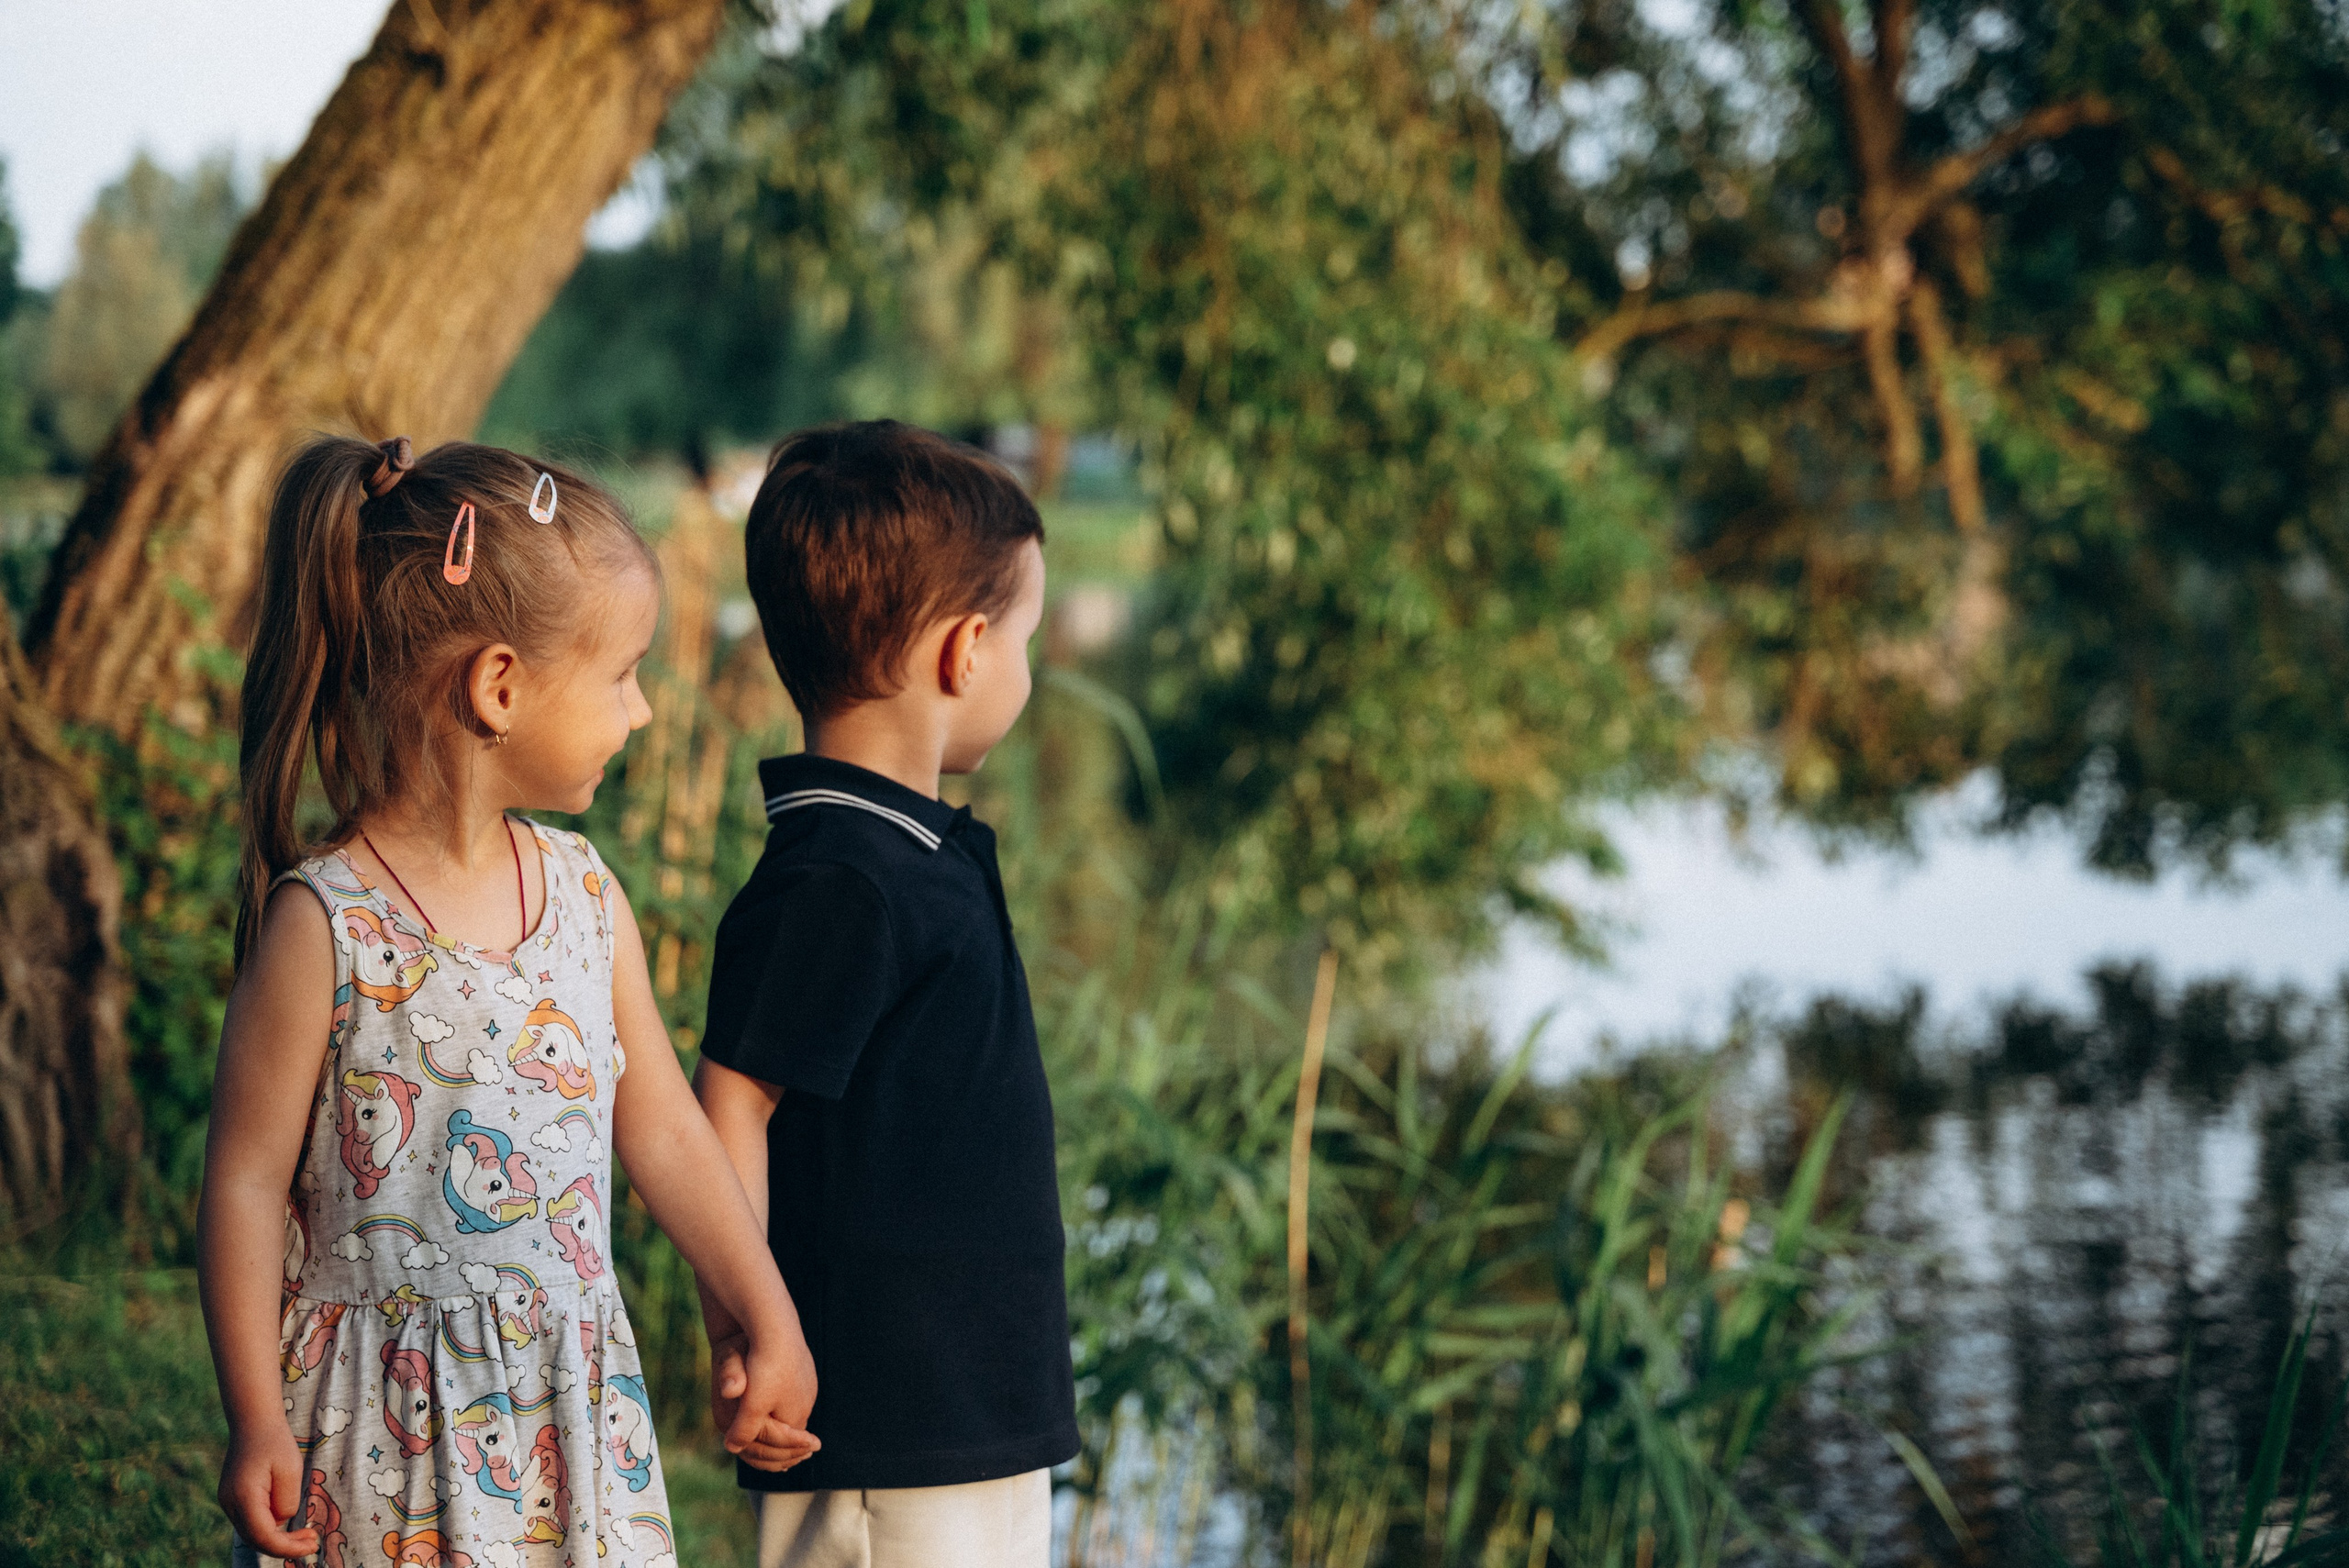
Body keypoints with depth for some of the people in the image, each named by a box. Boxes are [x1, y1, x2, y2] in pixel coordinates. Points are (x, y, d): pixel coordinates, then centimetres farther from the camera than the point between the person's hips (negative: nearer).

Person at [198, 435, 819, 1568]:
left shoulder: (586, 895, 4)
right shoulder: (325, 923, -14)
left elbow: (664, 1132, 11)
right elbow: (248, 1183, -9)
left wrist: (768, 1324, 12)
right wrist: (257, 1427, -10)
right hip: (385, 1433, -5)